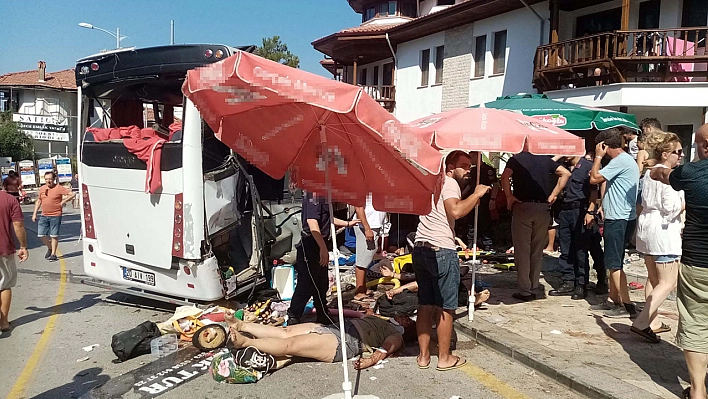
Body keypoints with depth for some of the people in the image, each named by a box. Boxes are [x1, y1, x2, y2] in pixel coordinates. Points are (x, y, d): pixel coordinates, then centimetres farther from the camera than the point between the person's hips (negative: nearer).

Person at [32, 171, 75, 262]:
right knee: (41, 234, 4)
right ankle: (50, 248, 29)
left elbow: (72, 194, -12)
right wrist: (34, 214, 14)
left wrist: (63, 202, -11)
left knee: (54, 235, 1)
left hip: (55, 216, -5)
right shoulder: (42, 188, 8)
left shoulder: (59, 188, -9)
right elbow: (38, 201, 18)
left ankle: (53, 254, 11)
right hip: (44, 216, 5)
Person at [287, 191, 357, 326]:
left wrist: (347, 223, 34)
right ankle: (293, 319, 8)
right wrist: (323, 248, -28)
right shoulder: (314, 193, -20)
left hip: (319, 244, 10)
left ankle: (324, 319, 31)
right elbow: (311, 220, -27)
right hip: (310, 245, -10)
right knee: (306, 284, -3)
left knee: (322, 284, 19)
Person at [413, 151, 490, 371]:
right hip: (442, 251, -8)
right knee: (445, 307, 4)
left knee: (425, 305, 13)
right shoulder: (450, 183, -7)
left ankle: (423, 355, 19)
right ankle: (444, 358, 14)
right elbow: (455, 211, -26)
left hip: (421, 249, 9)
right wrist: (477, 194, -14)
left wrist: (472, 200, 22)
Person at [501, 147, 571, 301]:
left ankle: (525, 290, 2)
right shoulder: (544, 159, 12)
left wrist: (509, 196, -9)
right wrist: (553, 195, 7)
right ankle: (535, 287, 18)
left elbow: (505, 177, -18)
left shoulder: (516, 159, 0)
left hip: (522, 206, -4)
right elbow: (566, 173, 8)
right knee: (537, 250, 13)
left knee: (522, 250, 1)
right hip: (543, 208, 4)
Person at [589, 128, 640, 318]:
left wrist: (598, 156, -9)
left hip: (618, 220, -11)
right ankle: (614, 301, 23)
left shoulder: (621, 161, -16)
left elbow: (594, 179, -19)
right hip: (619, 218, 11)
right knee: (613, 263, 15)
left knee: (615, 264, -6)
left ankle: (627, 306, -3)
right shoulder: (626, 160, 17)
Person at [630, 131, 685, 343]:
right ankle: (641, 322, -10)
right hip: (663, 231, -10)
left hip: (646, 228, 10)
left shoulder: (649, 173, 14)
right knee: (668, 282, -5)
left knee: (653, 279, 16)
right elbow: (670, 209, -20)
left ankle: (653, 322, 23)